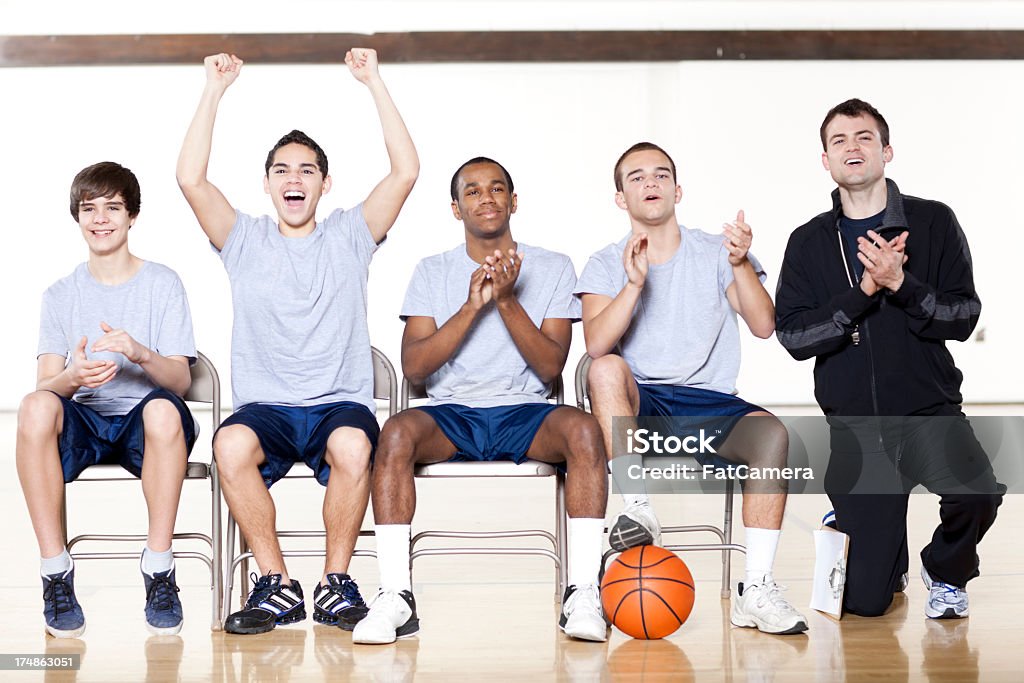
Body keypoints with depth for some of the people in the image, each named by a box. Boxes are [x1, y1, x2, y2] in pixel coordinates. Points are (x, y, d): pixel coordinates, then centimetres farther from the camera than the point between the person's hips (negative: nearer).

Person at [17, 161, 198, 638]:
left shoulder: (162, 284, 5)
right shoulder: (60, 295, 11)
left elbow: (180, 380, -2)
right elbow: (46, 383, 2)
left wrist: (141, 354, -25)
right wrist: (73, 376, -23)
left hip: (144, 422, -2)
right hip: (83, 424, 2)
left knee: (163, 409, -38)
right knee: (36, 407, -32)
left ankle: (159, 570, -25)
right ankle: (55, 572, -25)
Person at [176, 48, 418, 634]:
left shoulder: (349, 236, 13)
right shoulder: (245, 240, 14)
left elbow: (407, 172, 0)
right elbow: (191, 179, -1)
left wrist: (374, 82, 0)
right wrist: (215, 90, 0)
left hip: (341, 403, 0)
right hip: (266, 406, 1)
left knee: (352, 445, -37)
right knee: (232, 443, -35)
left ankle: (338, 583, -16)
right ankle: (277, 586, -19)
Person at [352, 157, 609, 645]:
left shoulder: (552, 269, 10)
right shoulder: (433, 272, 12)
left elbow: (550, 367, -1)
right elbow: (414, 367, -1)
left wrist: (507, 299, -13)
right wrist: (472, 305, -12)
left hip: (525, 413, 0)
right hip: (450, 413, 1)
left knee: (583, 428, -33)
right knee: (397, 431, -33)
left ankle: (583, 595, -32)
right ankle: (395, 596, -31)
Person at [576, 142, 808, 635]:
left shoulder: (716, 254, 10)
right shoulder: (606, 266, 9)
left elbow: (763, 325, -3)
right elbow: (596, 345, -10)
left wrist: (741, 265, -18)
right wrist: (634, 284, -23)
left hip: (711, 407, 1)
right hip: (638, 409, 0)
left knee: (771, 433, -30)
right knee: (607, 369, -33)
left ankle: (756, 590, -27)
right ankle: (639, 510, -30)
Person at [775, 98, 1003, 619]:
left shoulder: (933, 223, 0)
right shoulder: (809, 242, 4)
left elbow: (963, 317, -7)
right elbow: (793, 336, -7)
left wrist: (901, 283, -21)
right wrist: (864, 290, -17)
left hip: (930, 412, -1)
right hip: (854, 427, 1)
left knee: (975, 494, -34)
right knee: (864, 601, -2)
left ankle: (946, 572, 3)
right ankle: (891, 557, 37)